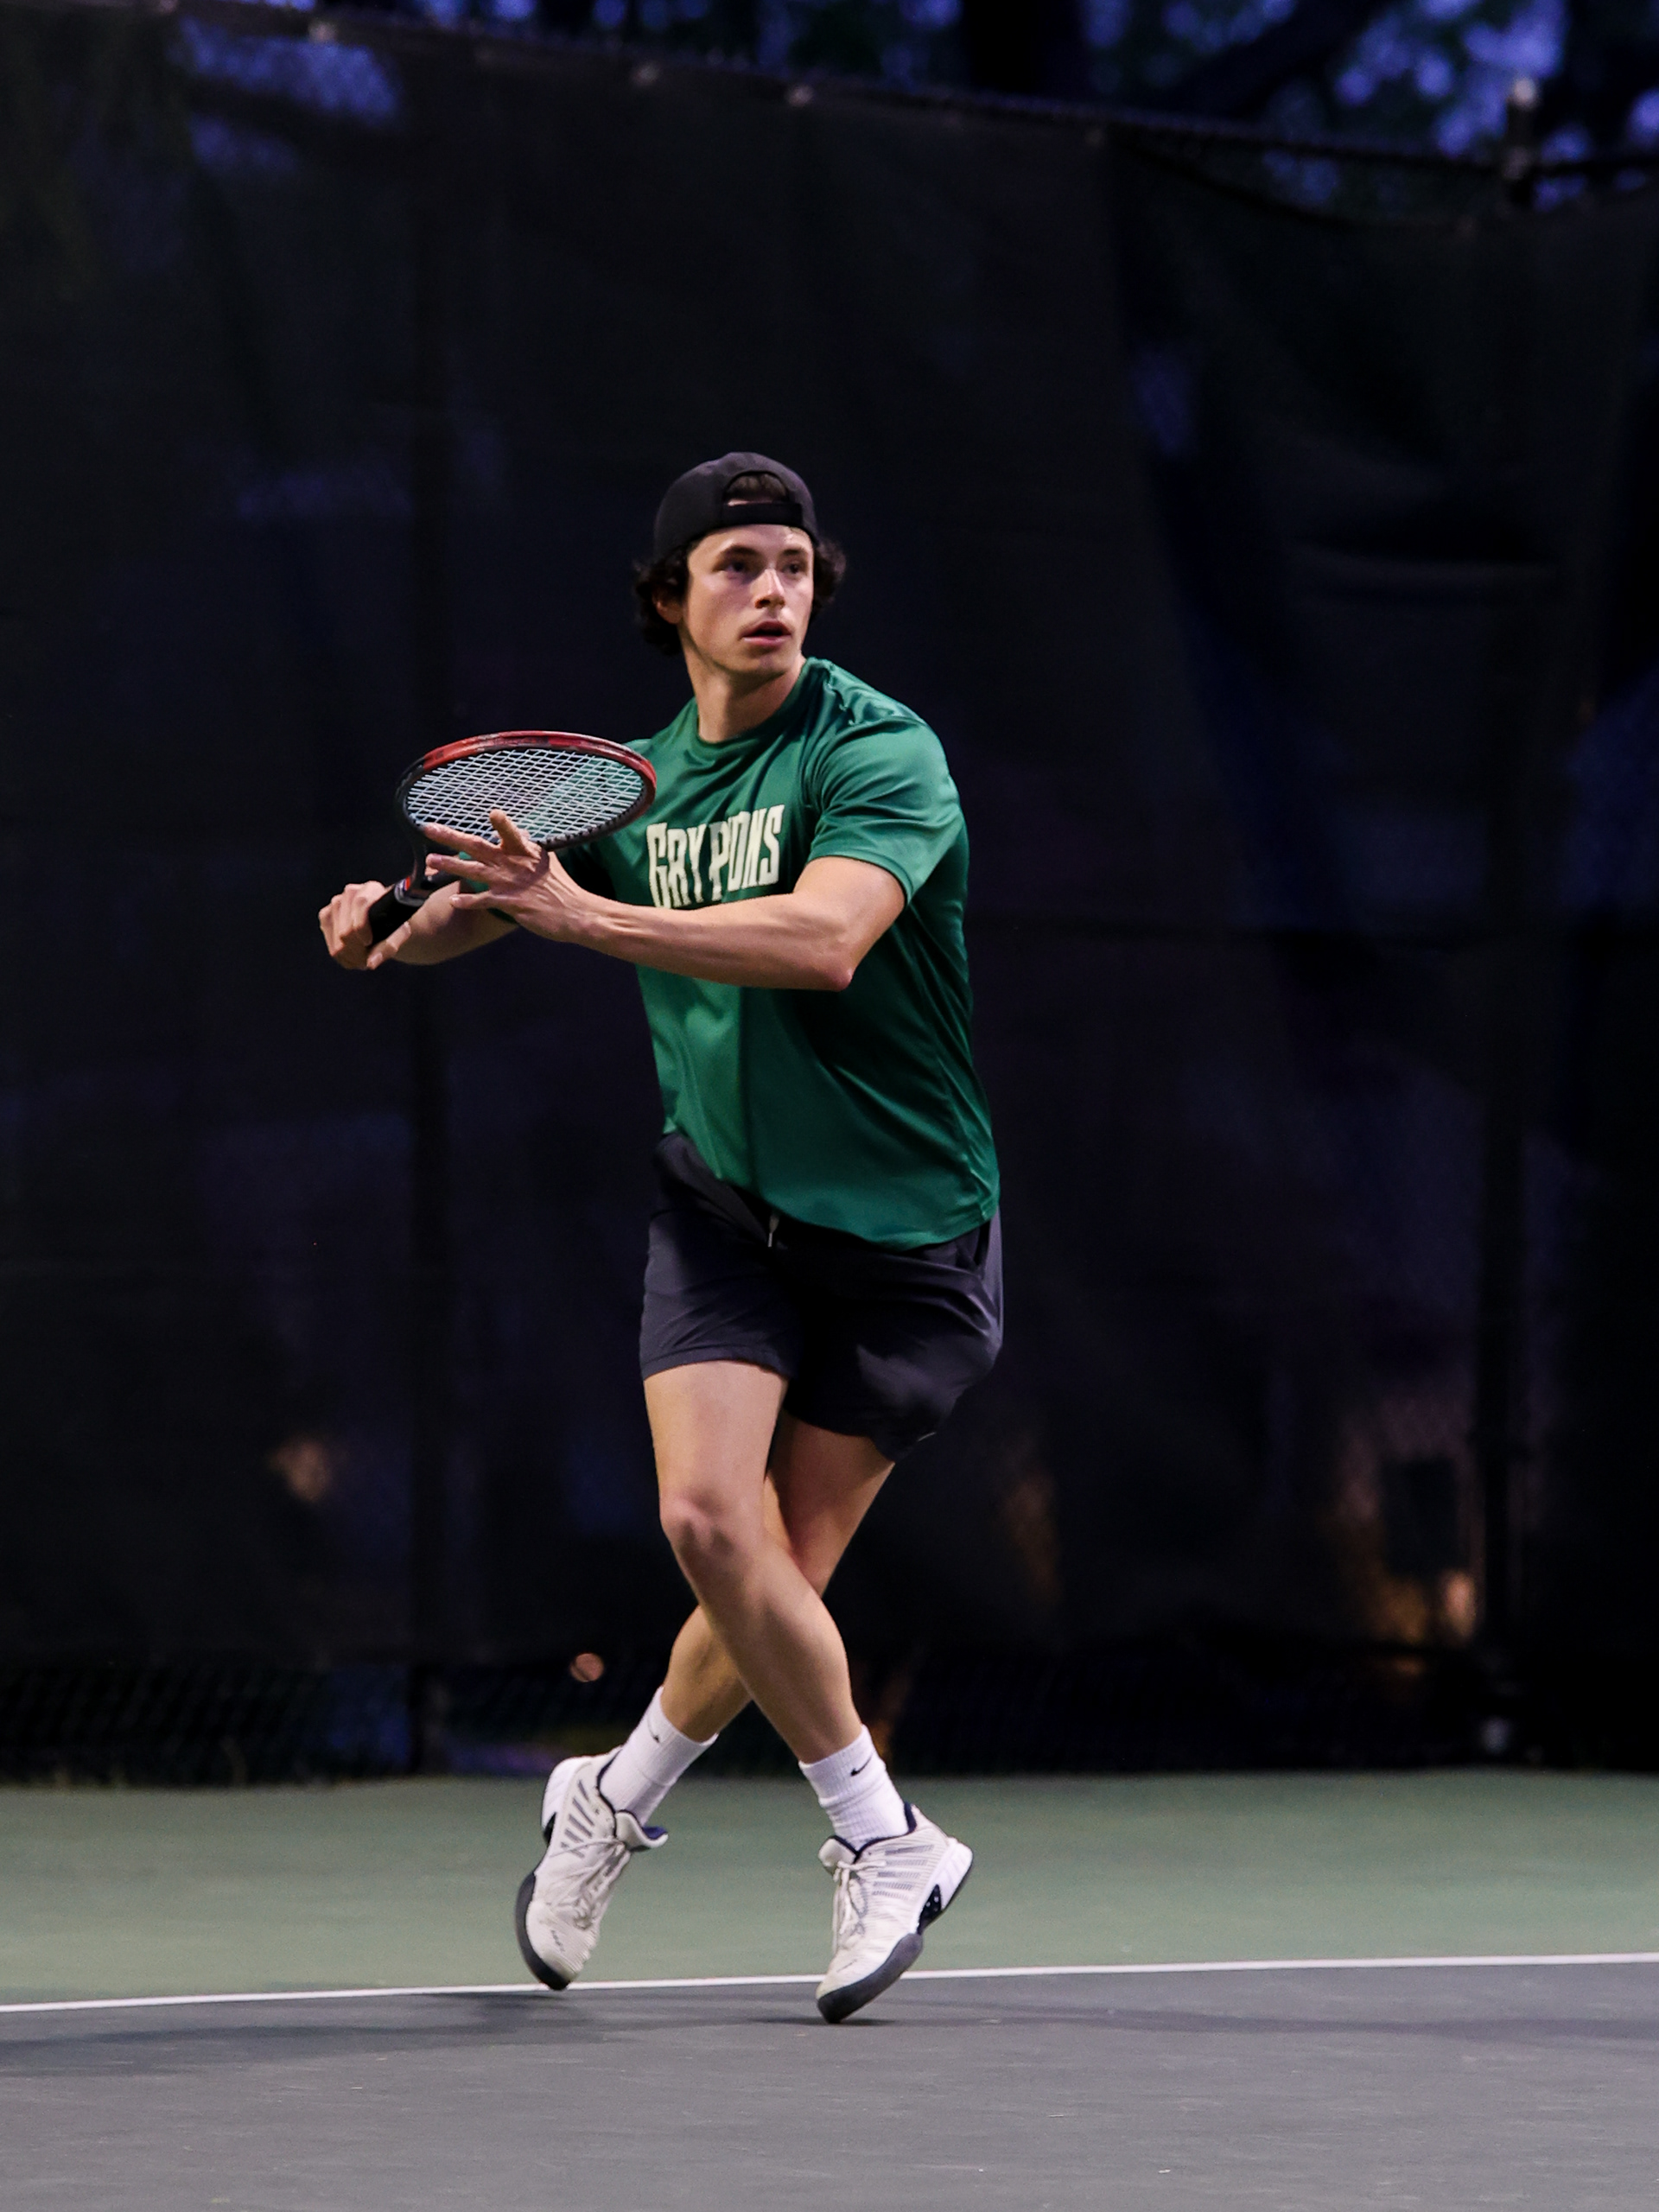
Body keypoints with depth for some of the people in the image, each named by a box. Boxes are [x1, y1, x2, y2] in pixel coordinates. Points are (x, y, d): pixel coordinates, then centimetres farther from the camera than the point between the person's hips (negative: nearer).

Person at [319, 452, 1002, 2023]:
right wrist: (393, 929, -5)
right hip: (723, 1202, 4)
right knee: (709, 1516, -16)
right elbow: (487, 895, 19)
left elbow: (825, 939, -30)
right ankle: (884, 1841, 3)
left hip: (904, 1230, -3)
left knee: (781, 1576, -3)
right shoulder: (636, 782, 6)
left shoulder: (879, 751, -13)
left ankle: (617, 1799, 25)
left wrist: (586, 914, -36)